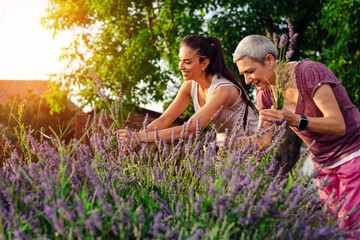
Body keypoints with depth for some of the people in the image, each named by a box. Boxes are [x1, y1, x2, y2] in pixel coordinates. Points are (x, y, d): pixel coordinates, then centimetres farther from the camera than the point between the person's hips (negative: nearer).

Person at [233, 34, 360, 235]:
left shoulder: (311, 72, -21)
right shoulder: (265, 93, -1)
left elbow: (338, 125, -25)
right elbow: (263, 140, 3)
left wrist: (296, 120, -39)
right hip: (324, 165, 7)